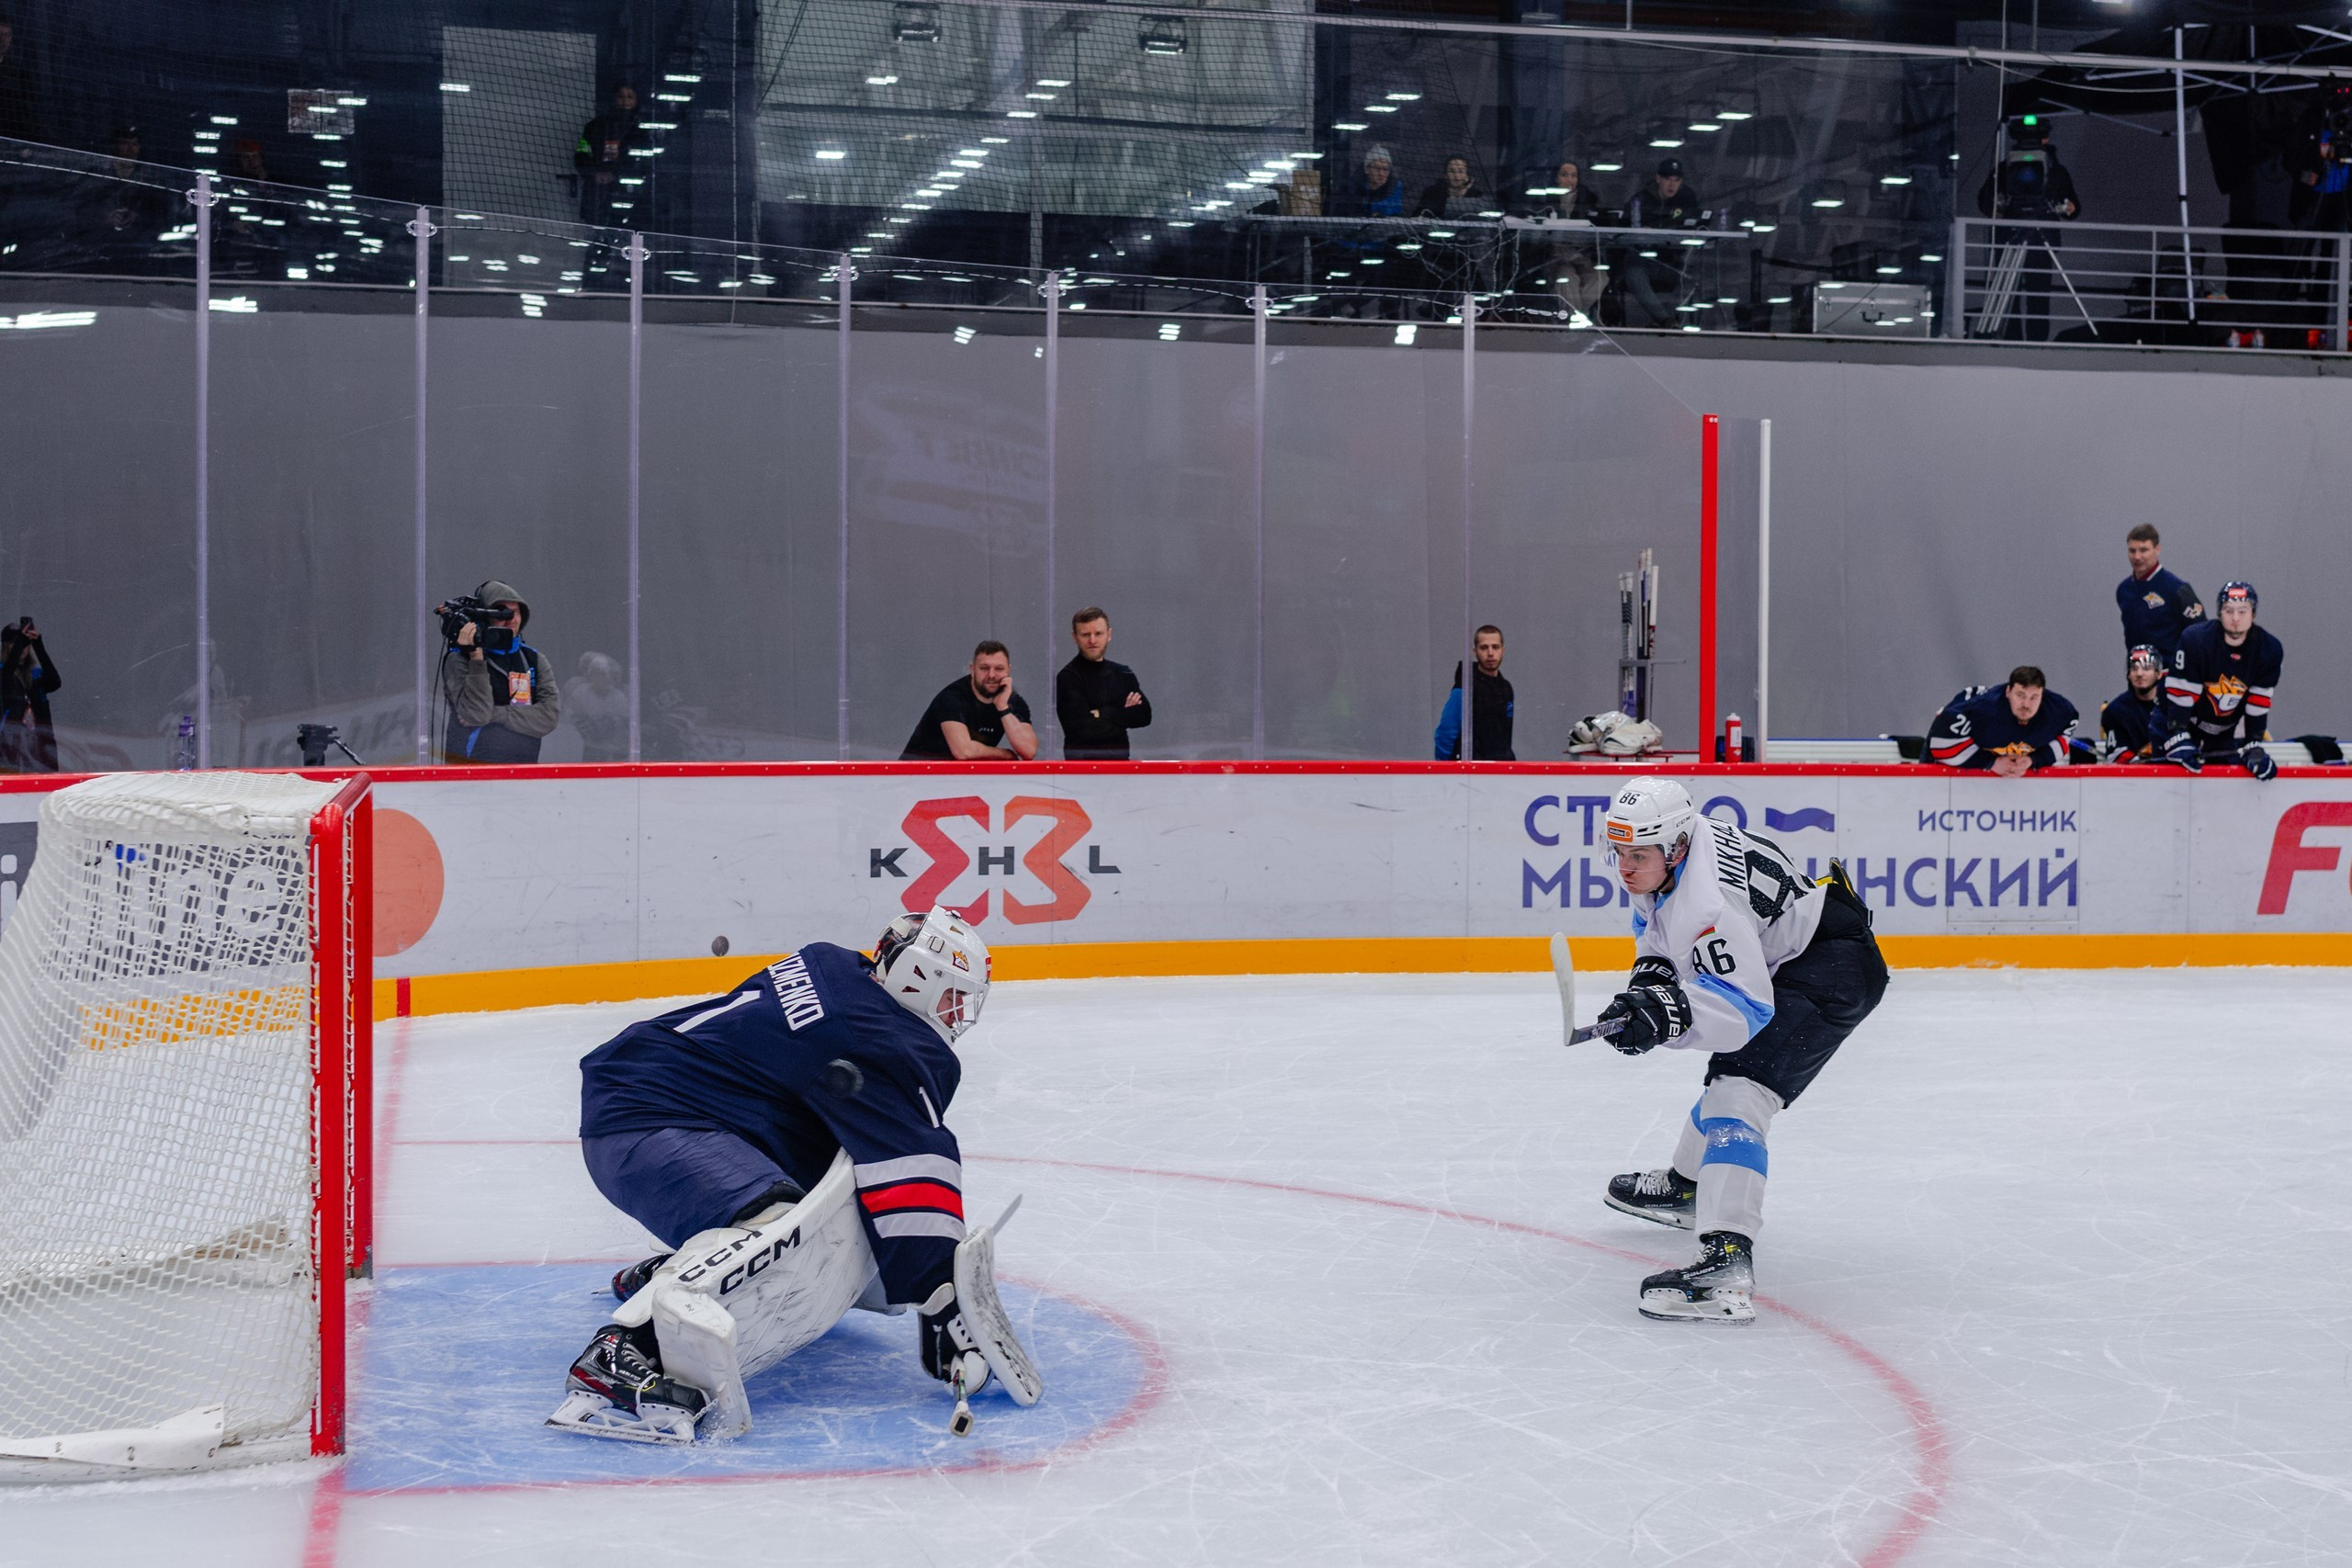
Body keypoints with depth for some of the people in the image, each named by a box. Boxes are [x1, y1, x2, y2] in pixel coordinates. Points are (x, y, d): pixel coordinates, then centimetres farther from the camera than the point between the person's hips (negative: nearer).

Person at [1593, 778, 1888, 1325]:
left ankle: (1727, 1262, -43)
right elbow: (1659, 921, 15)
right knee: (1727, 1077, 30)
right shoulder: (1663, 856, -5)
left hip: (1835, 972, -11)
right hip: (1780, 964, 11)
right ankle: (1686, 1187, 58)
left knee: (1739, 1090, -27)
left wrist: (1671, 1013, -50)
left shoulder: (1708, 903, -33)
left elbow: (1747, 1008, -36)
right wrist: (1652, 974, -4)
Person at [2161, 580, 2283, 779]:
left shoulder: (2269, 650, -14)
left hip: (2229, 732, 3)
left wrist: (2254, 747, -15)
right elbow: (2179, 693, -25)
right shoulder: (2195, 639, -26)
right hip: (2185, 719, -3)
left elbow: (2258, 703, -10)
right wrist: (2178, 740, -30)